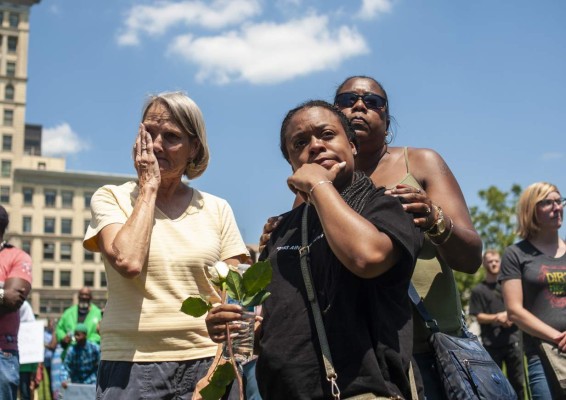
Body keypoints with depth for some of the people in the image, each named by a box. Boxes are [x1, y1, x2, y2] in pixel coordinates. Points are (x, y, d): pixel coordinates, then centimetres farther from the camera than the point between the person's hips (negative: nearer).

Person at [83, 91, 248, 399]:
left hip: (206, 363, 2)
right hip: (131, 365, -2)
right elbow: (128, 261, -16)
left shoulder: (217, 209, 8)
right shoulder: (111, 198, 3)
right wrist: (148, 187, -7)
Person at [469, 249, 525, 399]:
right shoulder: (478, 290, 4)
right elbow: (479, 317, -2)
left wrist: (511, 317, -10)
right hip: (491, 343, -2)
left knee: (517, 381, 5)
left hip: (513, 339, 2)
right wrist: (496, 317, -20)